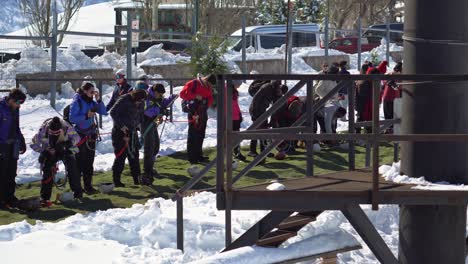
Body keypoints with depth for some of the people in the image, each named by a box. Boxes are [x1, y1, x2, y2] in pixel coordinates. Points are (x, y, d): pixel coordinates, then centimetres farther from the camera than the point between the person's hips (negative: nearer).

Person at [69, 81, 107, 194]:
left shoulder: (92, 101, 6)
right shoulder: (77, 102, -11)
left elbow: (104, 112, 1)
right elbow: (72, 118, -17)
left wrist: (99, 100, -10)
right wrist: (86, 116, -23)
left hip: (91, 135, 6)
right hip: (80, 135, -6)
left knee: (89, 161, 10)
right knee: (80, 162, -4)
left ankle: (88, 185, 17)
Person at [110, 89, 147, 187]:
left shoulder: (140, 103, 2)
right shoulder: (124, 100, -18)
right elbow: (113, 112, -16)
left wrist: (139, 122, 1)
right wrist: (121, 125, -19)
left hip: (132, 131, 7)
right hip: (120, 130, -7)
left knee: (134, 154, 8)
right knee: (121, 154, -4)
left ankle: (136, 178, 16)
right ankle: (116, 180, 4)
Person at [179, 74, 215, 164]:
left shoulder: (208, 87, 13)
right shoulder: (193, 84, -9)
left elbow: (210, 99, 19)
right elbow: (182, 94, -15)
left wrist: (207, 103, -4)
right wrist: (195, 96, -21)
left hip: (203, 114, 7)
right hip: (194, 113, -7)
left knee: (201, 136, 13)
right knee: (193, 135, -5)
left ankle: (198, 155, 22)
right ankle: (192, 157, -2)